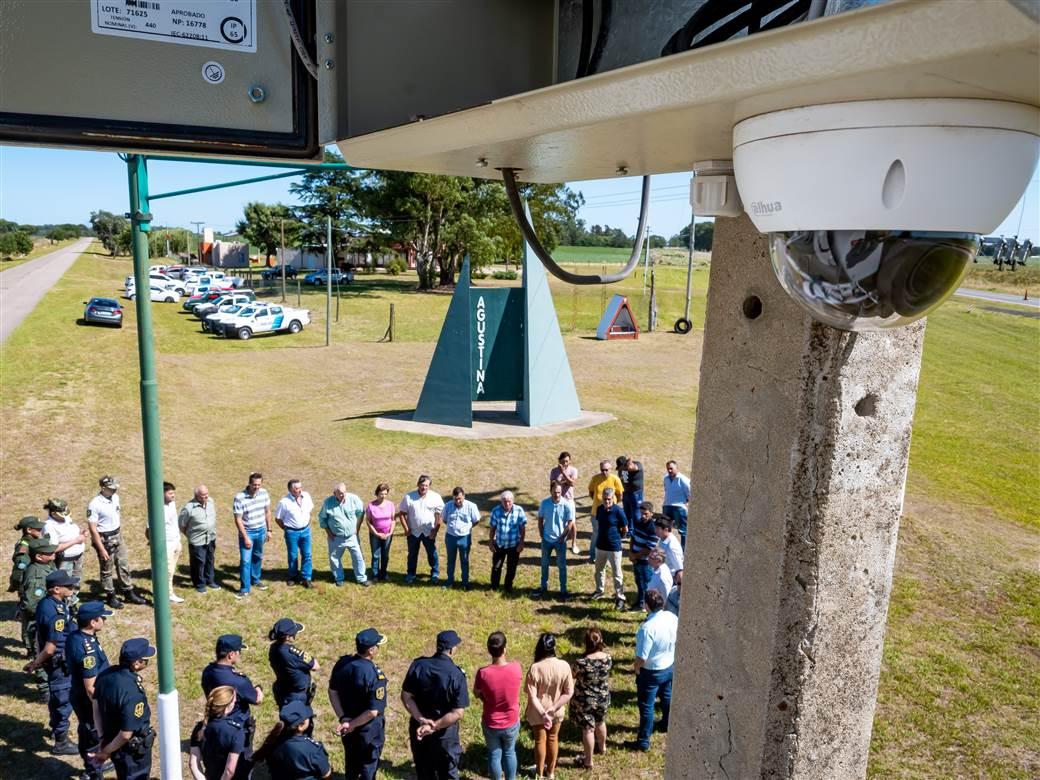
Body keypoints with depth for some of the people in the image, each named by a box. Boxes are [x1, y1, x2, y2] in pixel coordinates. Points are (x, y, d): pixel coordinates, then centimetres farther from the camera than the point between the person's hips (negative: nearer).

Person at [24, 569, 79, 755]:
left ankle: (56, 729, 49)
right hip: (59, 663, -9)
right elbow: (50, 649, -28)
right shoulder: (56, 613, -32)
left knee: (56, 697, 28)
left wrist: (37, 660, 18)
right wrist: (34, 664, -11)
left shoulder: (44, 603, -2)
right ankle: (61, 743, 22)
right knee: (64, 701, 6)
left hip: (54, 661, 9)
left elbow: (39, 633, 10)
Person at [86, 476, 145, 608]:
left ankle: (128, 593, 28)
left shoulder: (115, 498, 0)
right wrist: (102, 549, -20)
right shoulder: (94, 505, -22)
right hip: (105, 540, -7)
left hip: (118, 537, 7)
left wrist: (121, 535, 15)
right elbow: (93, 529, -21)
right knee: (107, 570, 9)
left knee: (124, 566, 15)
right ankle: (110, 596, 25)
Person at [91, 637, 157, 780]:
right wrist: (106, 752, -11)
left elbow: (96, 707, 2)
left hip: (111, 740, 7)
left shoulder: (106, 674, -13)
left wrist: (103, 738, 11)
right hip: (133, 750, -7)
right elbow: (126, 734, -29)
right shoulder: (132, 693, -36)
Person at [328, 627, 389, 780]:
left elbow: (332, 692, -4)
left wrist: (343, 719, -7)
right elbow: (374, 711, -29)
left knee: (351, 761, 28)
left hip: (348, 725, 6)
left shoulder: (342, 663, -13)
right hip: (369, 729, -6)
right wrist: (352, 725, -18)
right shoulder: (376, 675, -31)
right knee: (368, 765, 18)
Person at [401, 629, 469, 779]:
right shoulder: (456, 675, -22)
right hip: (444, 733, -3)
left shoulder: (418, 665, -12)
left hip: (418, 728, 3)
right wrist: (434, 726, -22)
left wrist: (421, 720, -16)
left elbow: (406, 696, -10)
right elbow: (457, 713, -24)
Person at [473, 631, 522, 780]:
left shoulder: (483, 673, -27)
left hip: (491, 724, -1)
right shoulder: (516, 668, -24)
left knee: (494, 754, 22)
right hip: (511, 723, 1)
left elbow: (477, 694, -6)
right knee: (509, 752, 26)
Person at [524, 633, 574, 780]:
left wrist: (542, 713, -20)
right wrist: (554, 708, -15)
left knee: (540, 740, 21)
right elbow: (569, 692, -15)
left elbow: (532, 696, -23)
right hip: (557, 712, 2)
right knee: (553, 739, 24)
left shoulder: (535, 668, -26)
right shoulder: (564, 666, -20)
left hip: (538, 713, -1)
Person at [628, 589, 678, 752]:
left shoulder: (648, 627, -35)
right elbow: (675, 640, 3)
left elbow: (641, 658, -30)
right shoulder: (672, 618, -15)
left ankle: (643, 741, 23)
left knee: (646, 706, 10)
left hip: (651, 671, -7)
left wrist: (636, 666, -9)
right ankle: (666, 724, 53)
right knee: (667, 697, 30)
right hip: (669, 666, 7)